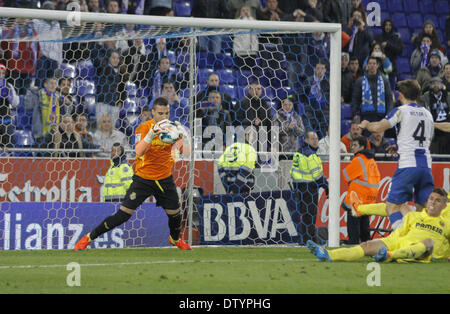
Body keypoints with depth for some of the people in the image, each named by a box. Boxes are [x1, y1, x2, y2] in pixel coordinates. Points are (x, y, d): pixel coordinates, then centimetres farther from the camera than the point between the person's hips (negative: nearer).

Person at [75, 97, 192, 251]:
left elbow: (186, 151, -6)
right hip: (143, 179, -4)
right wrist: (152, 133, -41)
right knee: (123, 215, -10)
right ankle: (89, 237, 2)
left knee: (175, 214, 8)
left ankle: (175, 239, 42)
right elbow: (139, 152, -28)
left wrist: (184, 136, -25)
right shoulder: (144, 127, -13)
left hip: (165, 179, 4)